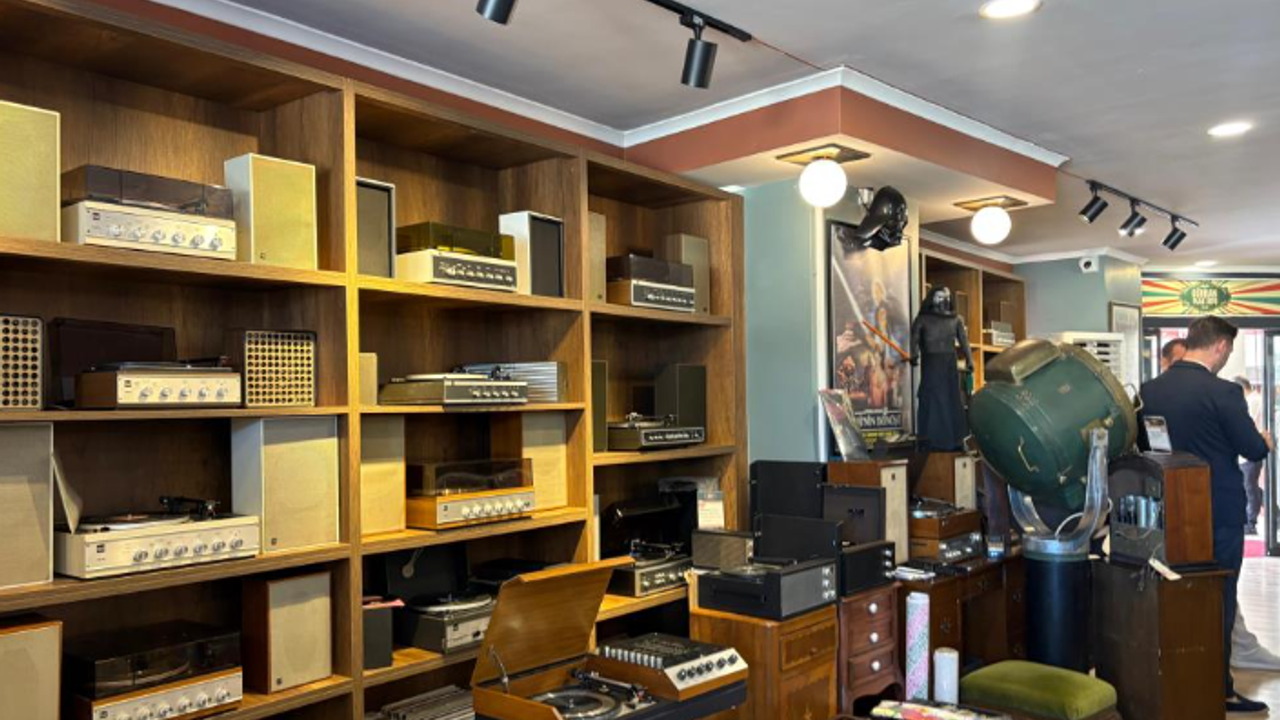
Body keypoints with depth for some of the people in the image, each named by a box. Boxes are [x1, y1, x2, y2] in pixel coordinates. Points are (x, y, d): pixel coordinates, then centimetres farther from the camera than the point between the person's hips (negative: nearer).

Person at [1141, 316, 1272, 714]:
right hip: (1218, 515, -5)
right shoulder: (1223, 392, -18)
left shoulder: (1148, 390, -1)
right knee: (1218, 603, 6)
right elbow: (1253, 449, -10)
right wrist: (1264, 441, 12)